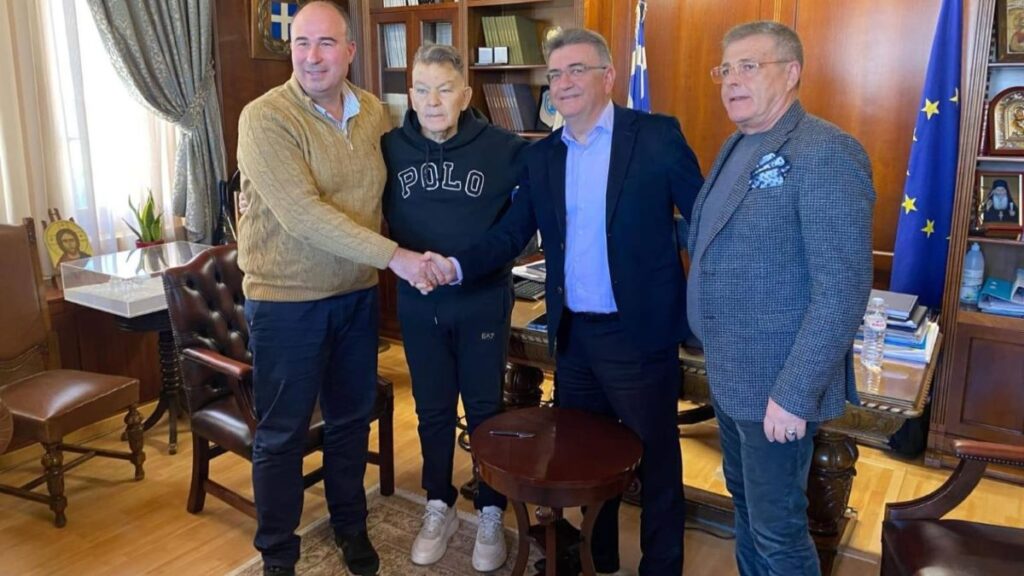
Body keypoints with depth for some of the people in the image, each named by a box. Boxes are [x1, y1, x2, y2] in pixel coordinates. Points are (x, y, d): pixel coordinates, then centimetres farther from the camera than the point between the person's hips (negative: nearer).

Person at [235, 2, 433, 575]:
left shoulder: (375, 112, 2)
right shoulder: (265, 118, -16)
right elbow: (303, 215, -25)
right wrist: (393, 255, -25)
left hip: (357, 295, 5)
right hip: (286, 301, -5)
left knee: (352, 419, 18)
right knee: (283, 433, 9)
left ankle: (351, 525, 40)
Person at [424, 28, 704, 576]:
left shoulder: (657, 136, -8)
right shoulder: (540, 156, 6)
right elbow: (511, 232, 1)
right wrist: (457, 265, -16)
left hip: (639, 332, -5)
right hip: (572, 334, 5)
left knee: (655, 460, 12)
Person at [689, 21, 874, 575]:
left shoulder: (825, 152, -18)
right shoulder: (737, 148, 9)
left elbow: (843, 287, -22)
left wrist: (794, 393, -22)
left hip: (778, 382, -8)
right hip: (729, 372, 8)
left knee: (777, 530, 5)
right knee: (746, 501, 23)